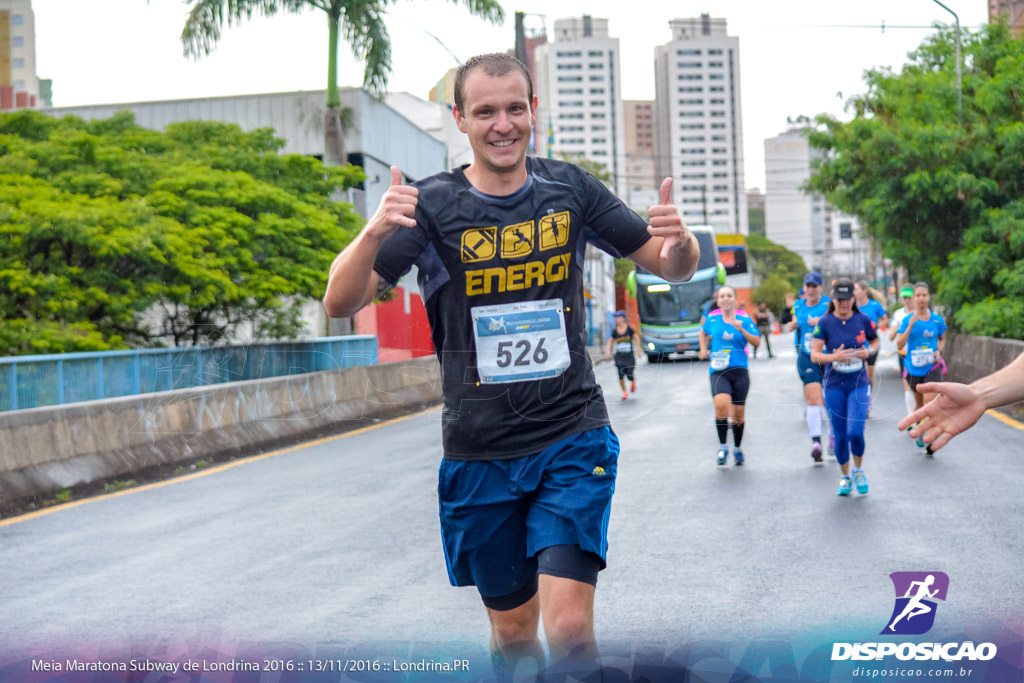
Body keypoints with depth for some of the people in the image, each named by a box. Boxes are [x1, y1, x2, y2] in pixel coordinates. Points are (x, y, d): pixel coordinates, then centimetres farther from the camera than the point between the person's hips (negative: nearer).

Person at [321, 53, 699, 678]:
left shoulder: (569, 189, 1)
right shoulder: (432, 206, -5)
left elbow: (673, 268, 8)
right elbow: (340, 304, -14)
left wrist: (679, 242, -17)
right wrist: (374, 233, -35)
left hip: (573, 439, 0)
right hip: (479, 455, 1)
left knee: (569, 630, -15)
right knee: (513, 629, 14)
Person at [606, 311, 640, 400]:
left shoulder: (629, 329, -7)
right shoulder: (615, 331, 0)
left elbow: (636, 339, 3)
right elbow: (610, 341, 14)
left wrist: (638, 350, 1)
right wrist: (608, 351, 1)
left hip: (629, 356, -2)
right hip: (619, 356, 2)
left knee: (630, 375, -1)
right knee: (621, 375, -10)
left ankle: (633, 382, 37)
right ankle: (624, 393, 7)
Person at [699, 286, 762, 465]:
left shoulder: (744, 319, 1)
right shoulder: (712, 318, 5)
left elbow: (757, 342, -5)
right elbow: (704, 332, 26)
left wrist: (741, 329, -18)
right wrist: (704, 349, 13)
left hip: (739, 371, 1)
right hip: (718, 372, -1)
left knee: (738, 414, 7)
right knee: (721, 404, -26)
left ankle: (737, 449, 29)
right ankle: (722, 446, -12)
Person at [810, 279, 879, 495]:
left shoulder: (863, 320, -1)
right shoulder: (824, 323, -5)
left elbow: (875, 341, 16)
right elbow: (814, 355, -6)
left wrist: (869, 351, -5)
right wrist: (834, 357, -23)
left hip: (858, 384, 0)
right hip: (834, 386, 0)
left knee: (855, 432, -14)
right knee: (840, 436, 5)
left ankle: (859, 471, 13)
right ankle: (845, 477, 26)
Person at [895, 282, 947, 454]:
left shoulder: (937, 319, -1)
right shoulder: (908, 320, -4)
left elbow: (942, 338, 17)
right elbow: (899, 344, -13)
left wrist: (939, 350, -3)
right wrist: (911, 325, -22)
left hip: (932, 367, -1)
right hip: (913, 368, 1)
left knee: (929, 402, -17)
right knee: (919, 402, 14)